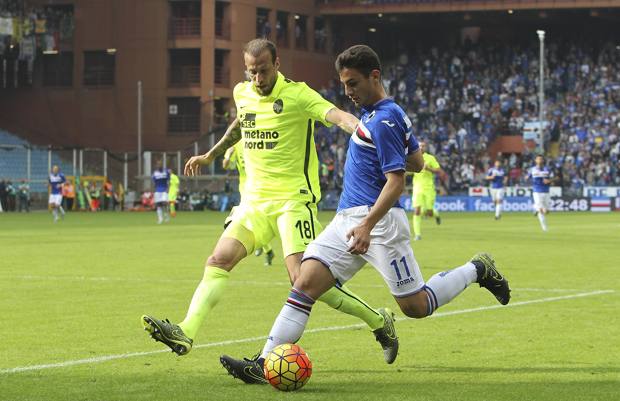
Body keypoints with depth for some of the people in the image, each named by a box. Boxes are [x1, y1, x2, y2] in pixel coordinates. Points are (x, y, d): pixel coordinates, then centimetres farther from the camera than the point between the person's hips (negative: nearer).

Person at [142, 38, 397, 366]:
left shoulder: (297, 95, -11)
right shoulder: (242, 93, 9)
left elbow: (334, 115, -27)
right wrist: (210, 155, 41)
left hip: (293, 199, -7)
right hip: (254, 200, 7)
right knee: (218, 261, -9)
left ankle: (379, 321, -1)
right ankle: (185, 333, -14)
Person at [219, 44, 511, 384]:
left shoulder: (384, 120, -15)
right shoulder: (373, 113, 14)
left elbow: (397, 181, -20)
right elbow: (417, 163, 22)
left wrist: (367, 225, -27)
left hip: (379, 220, -9)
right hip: (347, 219, 9)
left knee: (416, 306, -1)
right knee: (305, 283, -7)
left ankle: (477, 270, 22)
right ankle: (264, 364, -14)